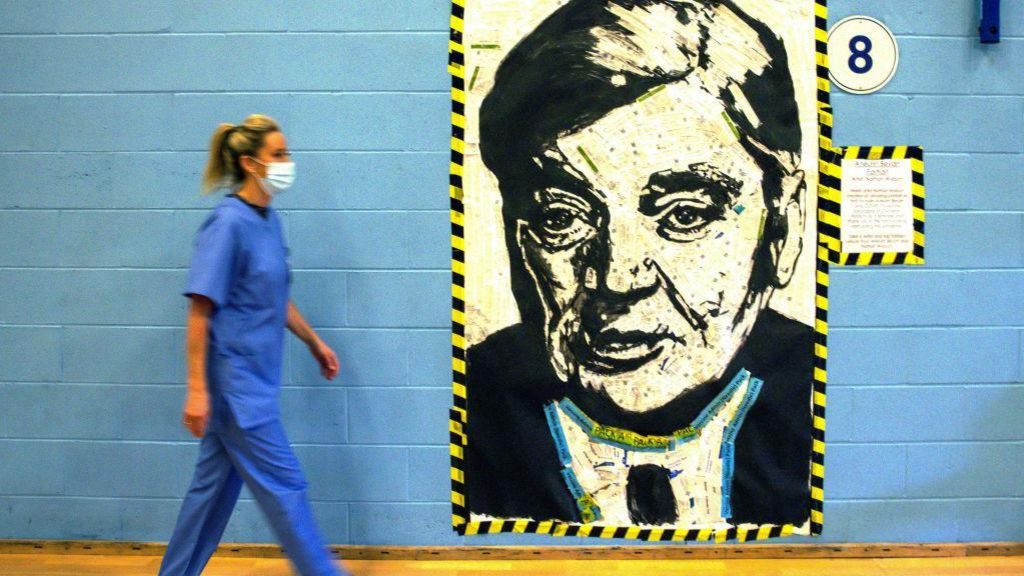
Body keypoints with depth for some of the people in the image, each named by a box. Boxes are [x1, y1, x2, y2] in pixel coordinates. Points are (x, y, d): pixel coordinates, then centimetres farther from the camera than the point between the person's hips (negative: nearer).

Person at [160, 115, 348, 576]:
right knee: (283, 484, -1)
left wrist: (314, 343, 26)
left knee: (217, 484, 15)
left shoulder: (268, 220, 8)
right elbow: (200, 308, -18)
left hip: (254, 378, 8)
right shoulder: (227, 223, -16)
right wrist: (197, 389, -20)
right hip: (234, 378, -8)